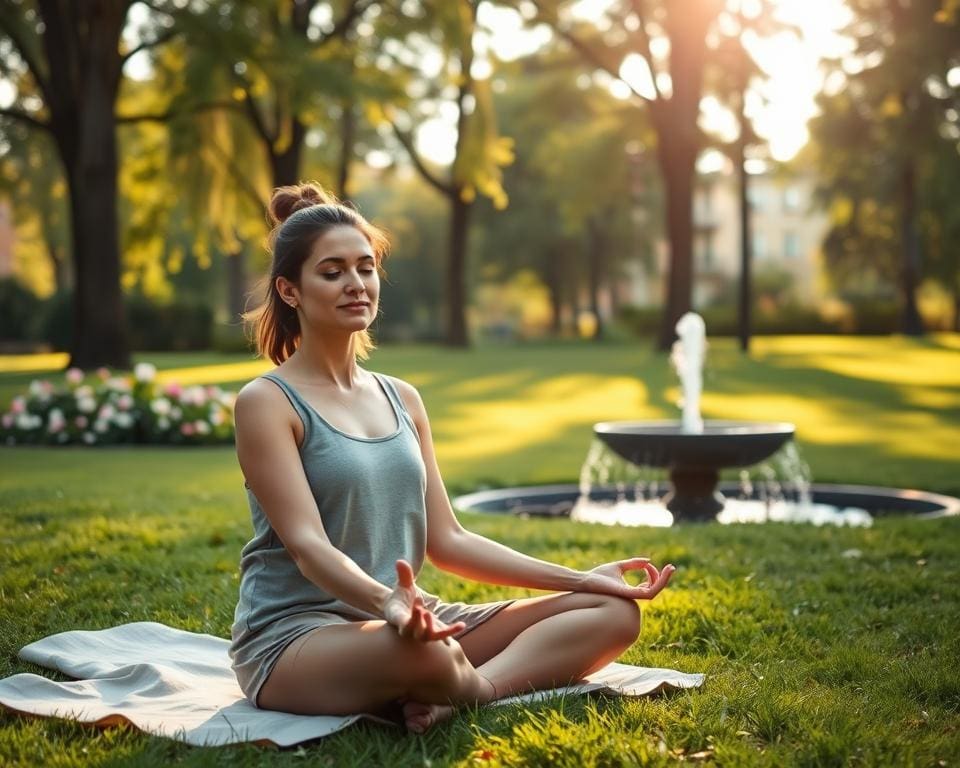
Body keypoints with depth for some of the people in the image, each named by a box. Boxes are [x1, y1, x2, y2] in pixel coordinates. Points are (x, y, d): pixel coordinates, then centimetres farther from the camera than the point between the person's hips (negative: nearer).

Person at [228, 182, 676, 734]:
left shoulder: (403, 400, 14)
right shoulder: (268, 403, -6)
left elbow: (446, 540, 12)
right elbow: (307, 544, -18)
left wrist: (579, 579, 6)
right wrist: (386, 601, -38)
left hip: (413, 620, 7)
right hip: (295, 636, -7)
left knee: (615, 612, -5)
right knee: (423, 654, -42)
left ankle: (462, 696, -24)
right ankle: (474, 690, -9)